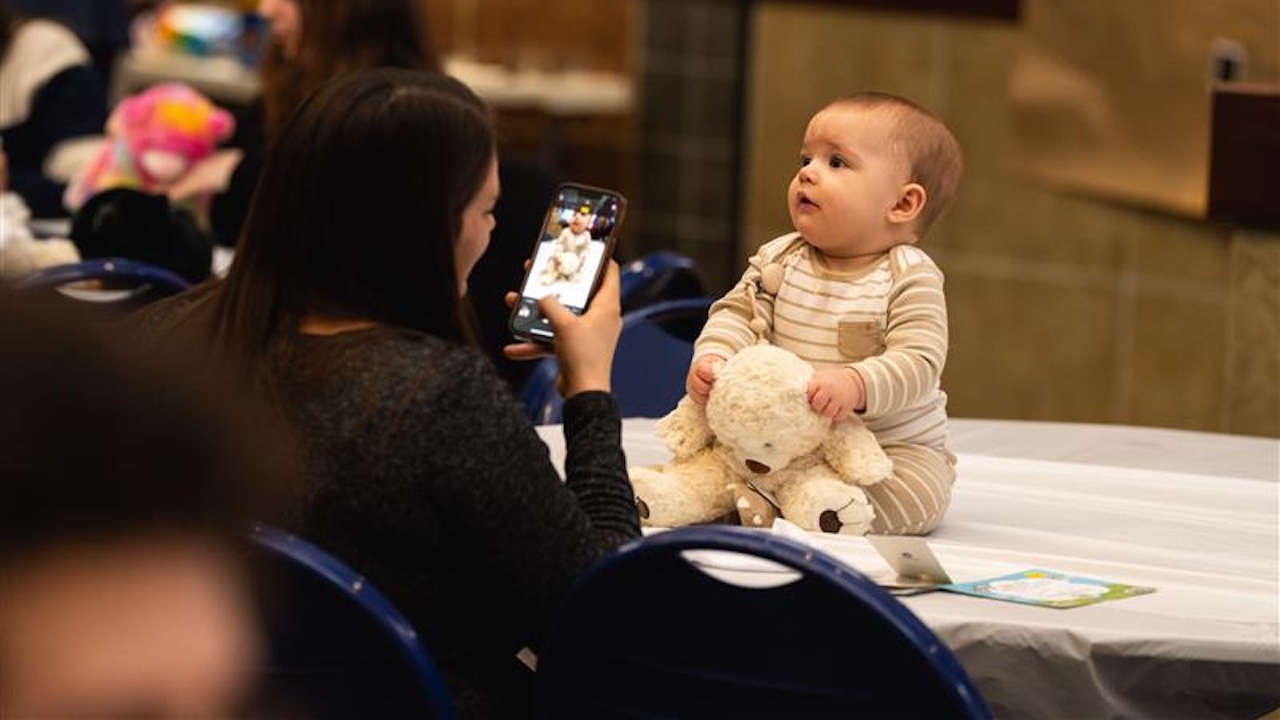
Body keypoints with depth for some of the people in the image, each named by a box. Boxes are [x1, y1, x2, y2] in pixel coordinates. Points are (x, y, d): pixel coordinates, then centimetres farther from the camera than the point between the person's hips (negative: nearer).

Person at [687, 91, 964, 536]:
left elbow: (918, 364, -23)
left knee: (923, 484, -33)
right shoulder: (778, 261, 4)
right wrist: (712, 357, -22)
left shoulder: (910, 278, -13)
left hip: (893, 448, -4)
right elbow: (737, 314, 1)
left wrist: (856, 383, -42)